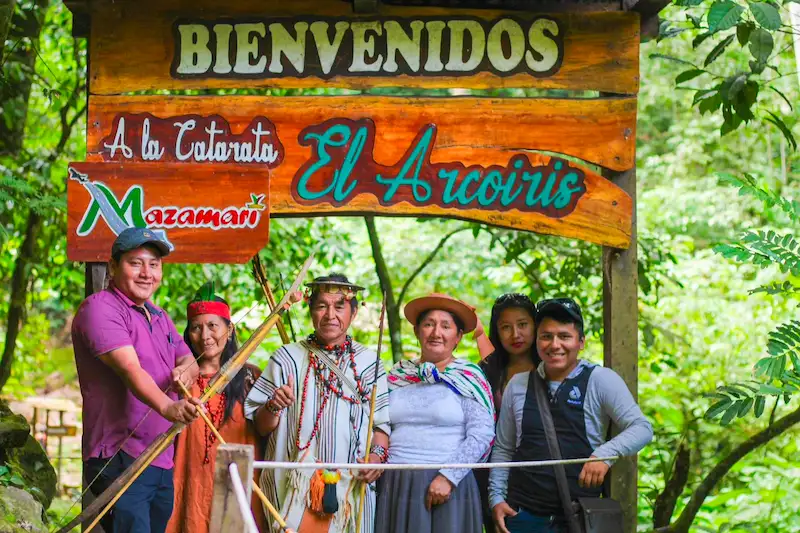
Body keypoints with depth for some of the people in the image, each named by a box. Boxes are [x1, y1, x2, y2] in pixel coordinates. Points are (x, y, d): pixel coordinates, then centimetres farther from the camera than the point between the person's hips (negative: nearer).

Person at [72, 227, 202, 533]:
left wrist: (185, 372, -7)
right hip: (120, 460, -9)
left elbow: (189, 361, 19)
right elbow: (129, 368, -23)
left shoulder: (159, 317, 20)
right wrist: (167, 407, -40)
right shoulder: (99, 307, -10)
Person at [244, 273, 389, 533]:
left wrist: (377, 453, -10)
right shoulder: (288, 358, 4)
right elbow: (261, 427, 3)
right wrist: (273, 407, -17)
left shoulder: (369, 363, 9)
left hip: (353, 489, 1)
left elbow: (383, 422, 9)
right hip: (296, 489, -1)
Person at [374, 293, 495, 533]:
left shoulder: (469, 377, 0)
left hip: (447, 486, -3)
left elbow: (481, 434, -8)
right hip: (395, 485, 3)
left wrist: (448, 477, -16)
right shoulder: (397, 376, 11)